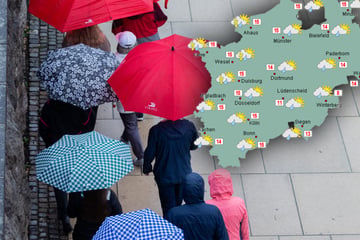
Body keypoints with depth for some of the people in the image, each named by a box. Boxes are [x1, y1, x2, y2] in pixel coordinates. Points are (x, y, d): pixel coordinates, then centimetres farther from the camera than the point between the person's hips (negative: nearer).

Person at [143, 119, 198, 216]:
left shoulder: (156, 130, -21)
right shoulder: (189, 126, -14)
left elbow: (150, 153, -12)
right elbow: (194, 146, 3)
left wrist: (146, 168, 7)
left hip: (164, 175, -2)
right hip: (184, 174, 3)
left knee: (168, 208, 10)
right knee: (178, 202, 23)